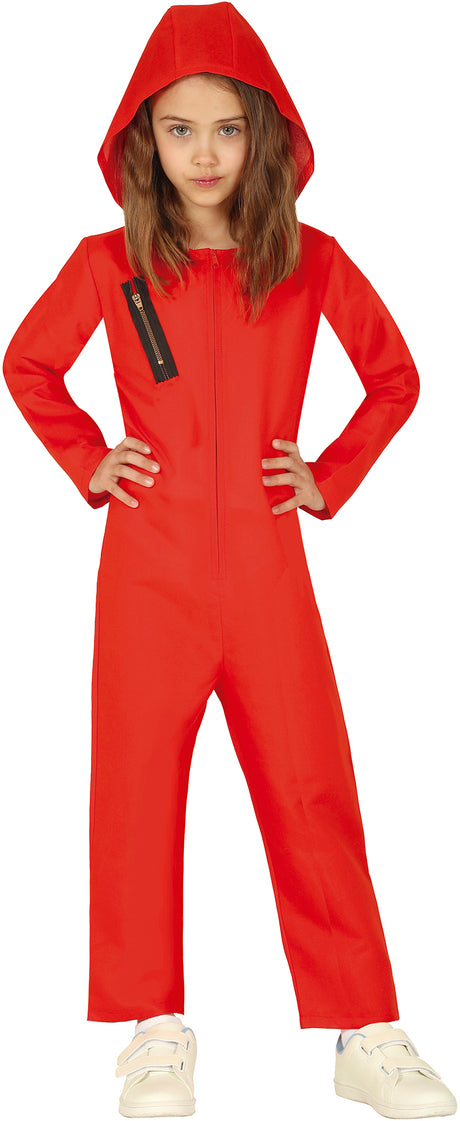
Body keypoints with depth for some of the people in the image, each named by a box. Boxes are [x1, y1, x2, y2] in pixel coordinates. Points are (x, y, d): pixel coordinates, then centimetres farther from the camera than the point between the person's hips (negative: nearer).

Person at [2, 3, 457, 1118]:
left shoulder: (312, 262, 2)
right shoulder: (108, 262, 2)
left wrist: (331, 478, 4)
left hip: (268, 569, 0)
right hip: (148, 569, 0)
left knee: (311, 788, 1)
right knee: (139, 786, 4)